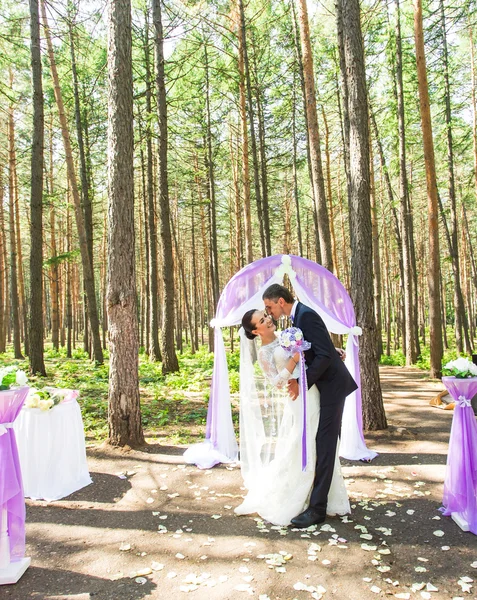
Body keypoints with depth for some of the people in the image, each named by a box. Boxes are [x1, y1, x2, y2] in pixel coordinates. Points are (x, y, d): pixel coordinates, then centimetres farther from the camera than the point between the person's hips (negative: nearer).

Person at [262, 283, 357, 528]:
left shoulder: (306, 315, -19)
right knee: (325, 443, 18)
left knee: (325, 445, -6)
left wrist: (302, 383, -21)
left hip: (332, 385, -10)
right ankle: (324, 496, 32)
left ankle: (317, 508, 1)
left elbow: (324, 355, -24)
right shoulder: (298, 316, 11)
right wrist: (296, 377, 1)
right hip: (327, 384, 10)